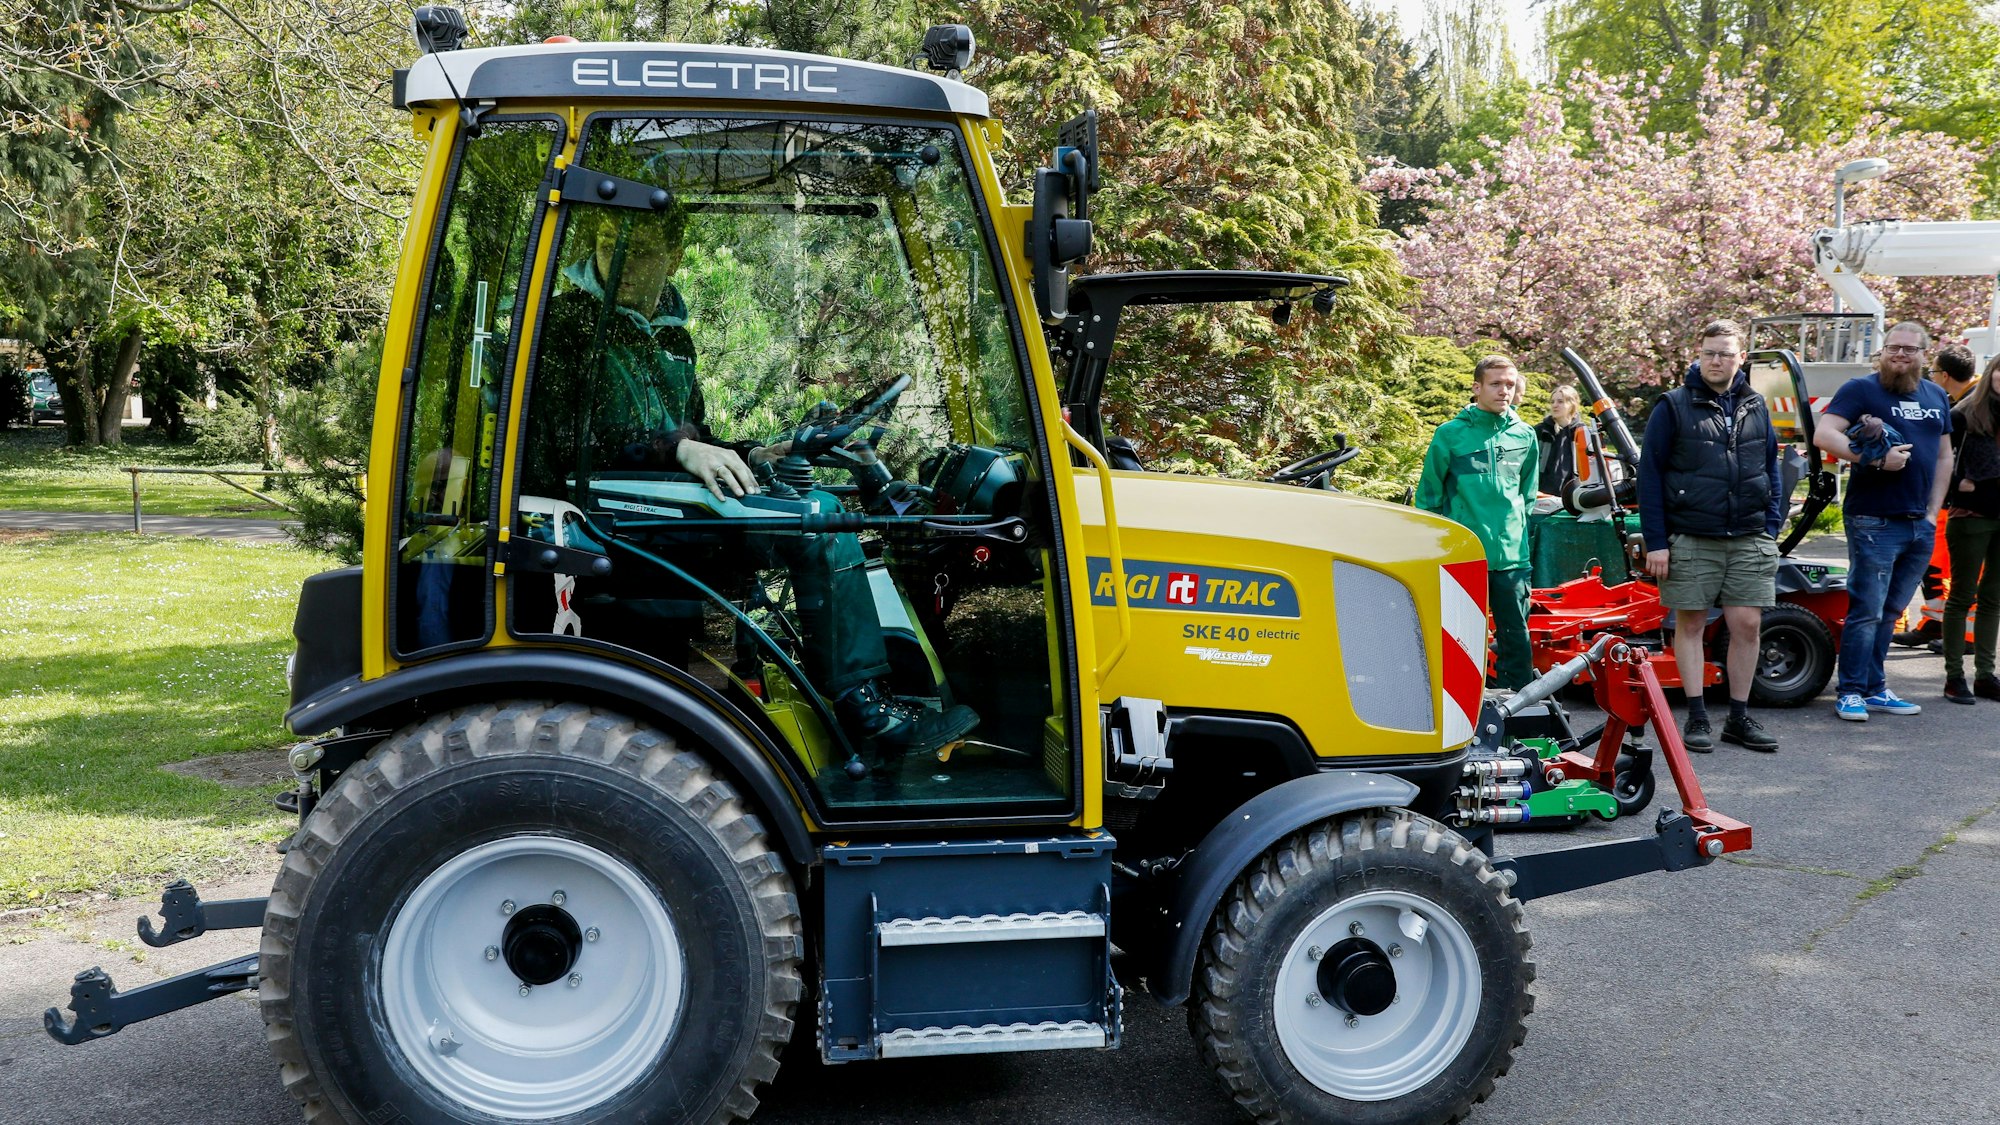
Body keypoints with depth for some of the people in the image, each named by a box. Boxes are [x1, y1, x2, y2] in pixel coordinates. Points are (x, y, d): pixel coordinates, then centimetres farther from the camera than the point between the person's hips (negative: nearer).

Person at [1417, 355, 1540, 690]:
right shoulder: (1451, 434, -3)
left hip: (1512, 558, 3)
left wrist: (1519, 533, 16)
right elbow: (1428, 494, 3)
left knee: (1516, 638, 6)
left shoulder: (1524, 436, 8)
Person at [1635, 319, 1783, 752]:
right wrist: (1656, 541, -7)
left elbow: (1770, 469, 18)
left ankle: (1739, 717, 14)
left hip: (1749, 540, 3)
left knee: (1747, 624, 2)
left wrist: (1772, 528, 9)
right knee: (1690, 623, 3)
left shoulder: (1756, 408, 12)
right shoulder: (1674, 406, 0)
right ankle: (1697, 717, 11)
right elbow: (1650, 475, -2)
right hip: (1691, 539, -3)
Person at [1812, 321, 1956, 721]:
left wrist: (1933, 512, 11)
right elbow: (1823, 435, -16)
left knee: (1888, 612, 12)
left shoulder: (1936, 397, 17)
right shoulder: (1861, 389, -4)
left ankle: (1875, 689, 19)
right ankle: (1850, 693, 1)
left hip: (1920, 524, 6)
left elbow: (1944, 456, 20)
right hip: (1875, 522, -6)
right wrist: (1876, 458, -24)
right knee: (1866, 611, -5)